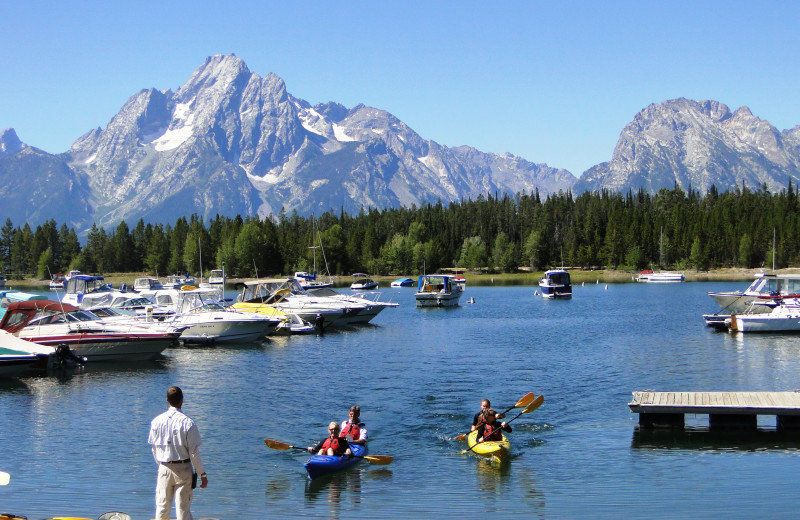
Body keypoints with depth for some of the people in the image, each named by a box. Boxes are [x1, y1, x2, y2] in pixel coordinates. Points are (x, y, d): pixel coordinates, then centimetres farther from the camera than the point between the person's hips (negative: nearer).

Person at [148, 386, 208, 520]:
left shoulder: (157, 421, -1)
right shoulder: (188, 423, -13)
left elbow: (154, 449, 7)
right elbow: (194, 452, -11)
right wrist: (202, 474, -3)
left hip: (164, 469, 3)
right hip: (183, 469, -3)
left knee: (162, 507, 12)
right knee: (183, 509, 3)